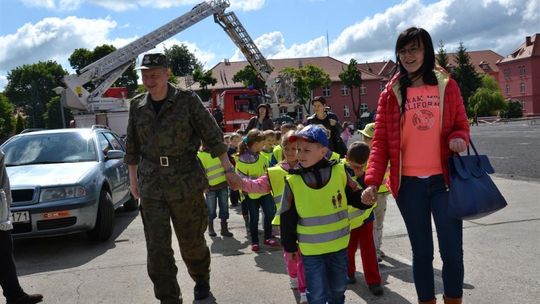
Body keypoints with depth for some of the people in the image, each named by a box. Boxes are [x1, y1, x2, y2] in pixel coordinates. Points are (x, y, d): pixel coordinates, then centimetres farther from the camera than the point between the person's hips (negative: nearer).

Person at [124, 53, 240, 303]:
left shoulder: (187, 101, -6)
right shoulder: (137, 106, 6)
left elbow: (212, 135, -3)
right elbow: (132, 146, 15)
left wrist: (228, 169, -3)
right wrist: (133, 179, 16)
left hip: (186, 180, -3)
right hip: (151, 184, 3)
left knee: (191, 239, 11)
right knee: (157, 246, -1)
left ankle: (202, 280, 40)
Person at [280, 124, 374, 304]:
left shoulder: (339, 172, -9)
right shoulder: (293, 181, -10)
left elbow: (358, 199, 0)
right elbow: (287, 218, -3)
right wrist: (290, 247, 3)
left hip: (339, 246, 2)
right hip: (311, 251, -1)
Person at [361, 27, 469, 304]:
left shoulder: (447, 86, 5)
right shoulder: (391, 93, 2)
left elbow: (461, 125, 11)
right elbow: (380, 141, 0)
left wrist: (459, 139, -13)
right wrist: (372, 181, -11)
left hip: (444, 179, 1)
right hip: (409, 184, 0)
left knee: (452, 251, 3)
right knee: (422, 252, 10)